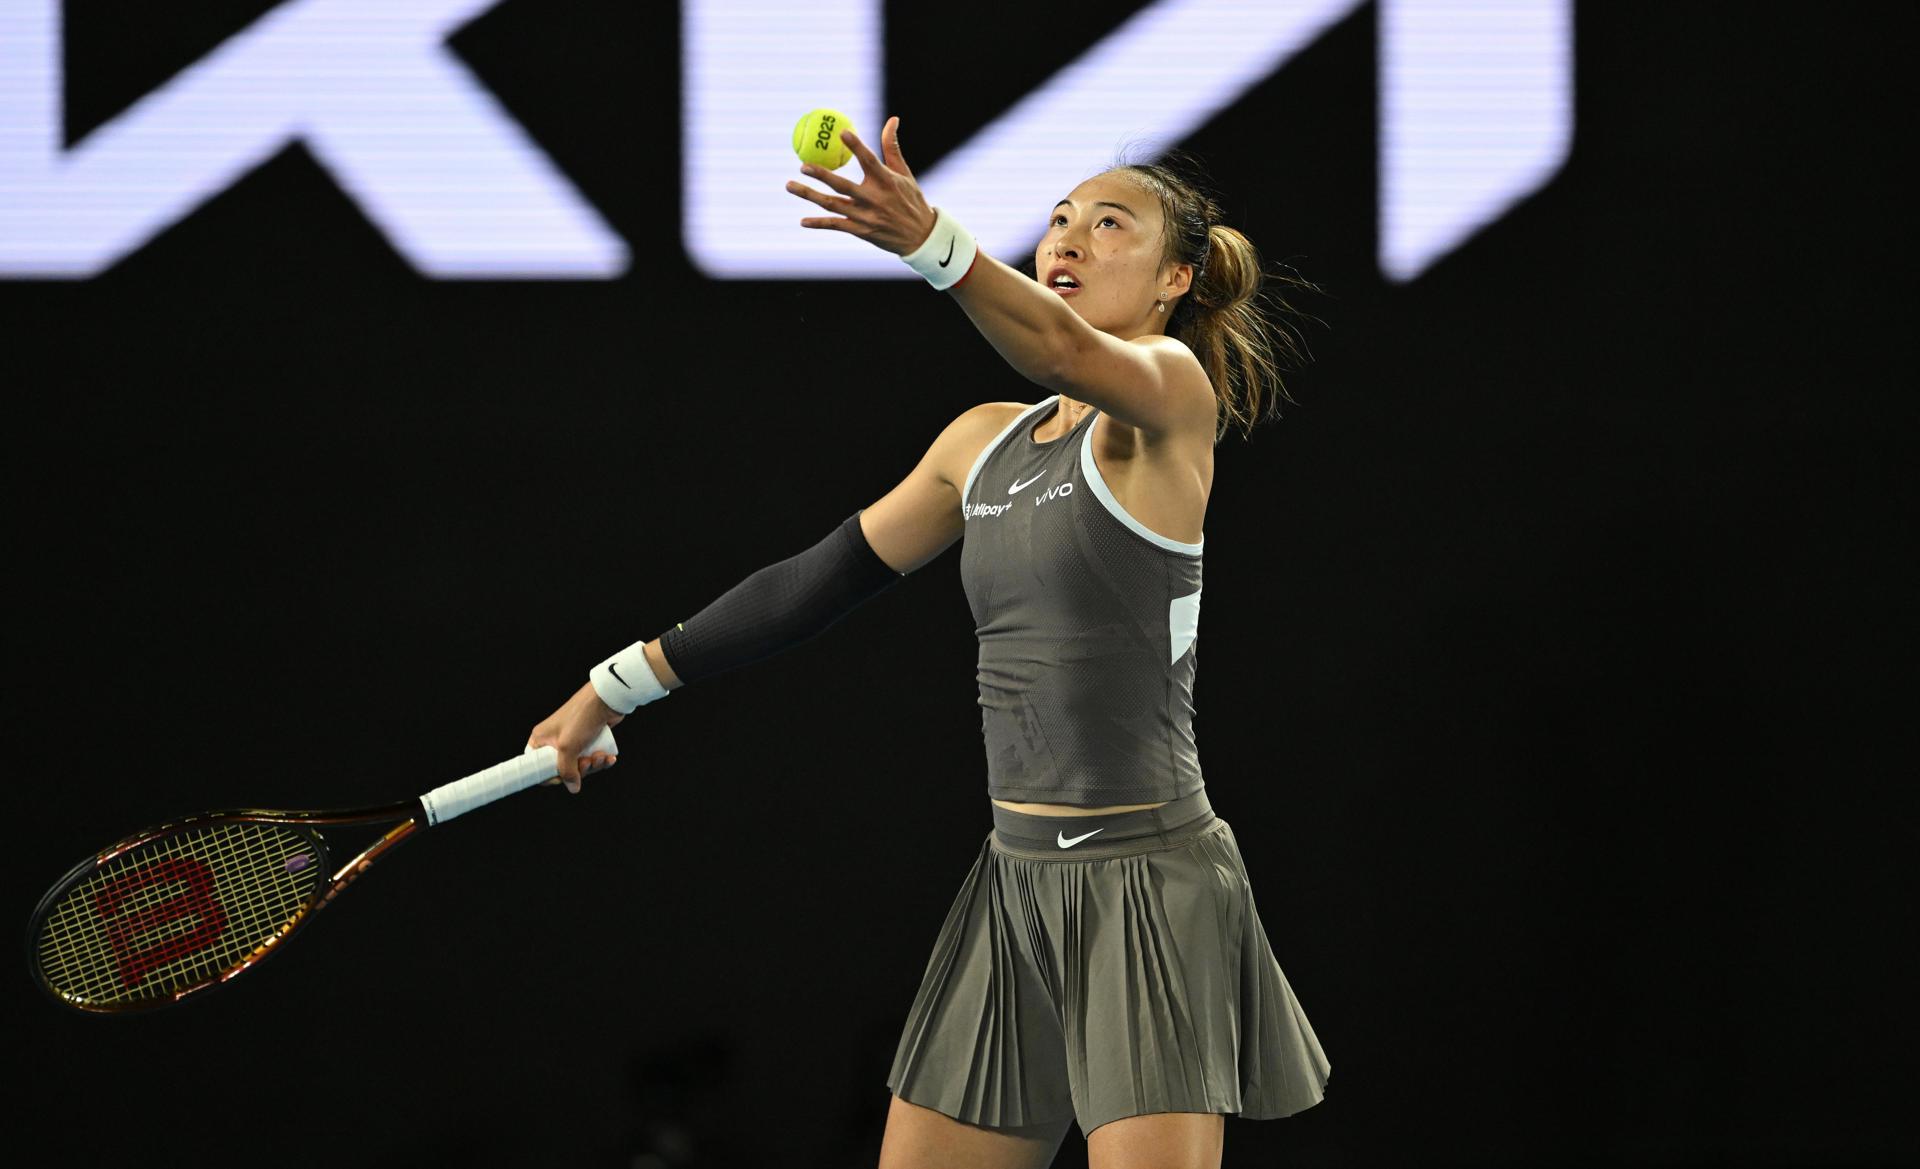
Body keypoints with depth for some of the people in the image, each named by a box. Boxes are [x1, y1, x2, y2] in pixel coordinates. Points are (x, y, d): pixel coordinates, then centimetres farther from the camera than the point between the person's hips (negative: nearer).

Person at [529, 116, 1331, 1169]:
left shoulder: (1171, 388, -6)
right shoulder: (984, 442, 16)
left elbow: (1069, 350, -29)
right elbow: (819, 580, 20)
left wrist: (932, 242, -47)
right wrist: (619, 685, 18)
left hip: (1150, 886, -7)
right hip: (1017, 880, 8)